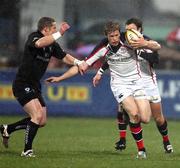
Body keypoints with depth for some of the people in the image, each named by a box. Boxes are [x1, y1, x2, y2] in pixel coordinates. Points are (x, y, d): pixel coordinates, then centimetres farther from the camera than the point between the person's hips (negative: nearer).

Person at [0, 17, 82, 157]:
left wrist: (78, 62, -2)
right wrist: (59, 33, -42)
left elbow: (64, 57, 16)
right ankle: (27, 150, -10)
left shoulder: (52, 44, 8)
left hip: (34, 87, 9)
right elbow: (39, 43, -40)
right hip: (22, 85, -9)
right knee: (37, 116, -21)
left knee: (42, 121, 10)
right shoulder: (33, 37, -16)